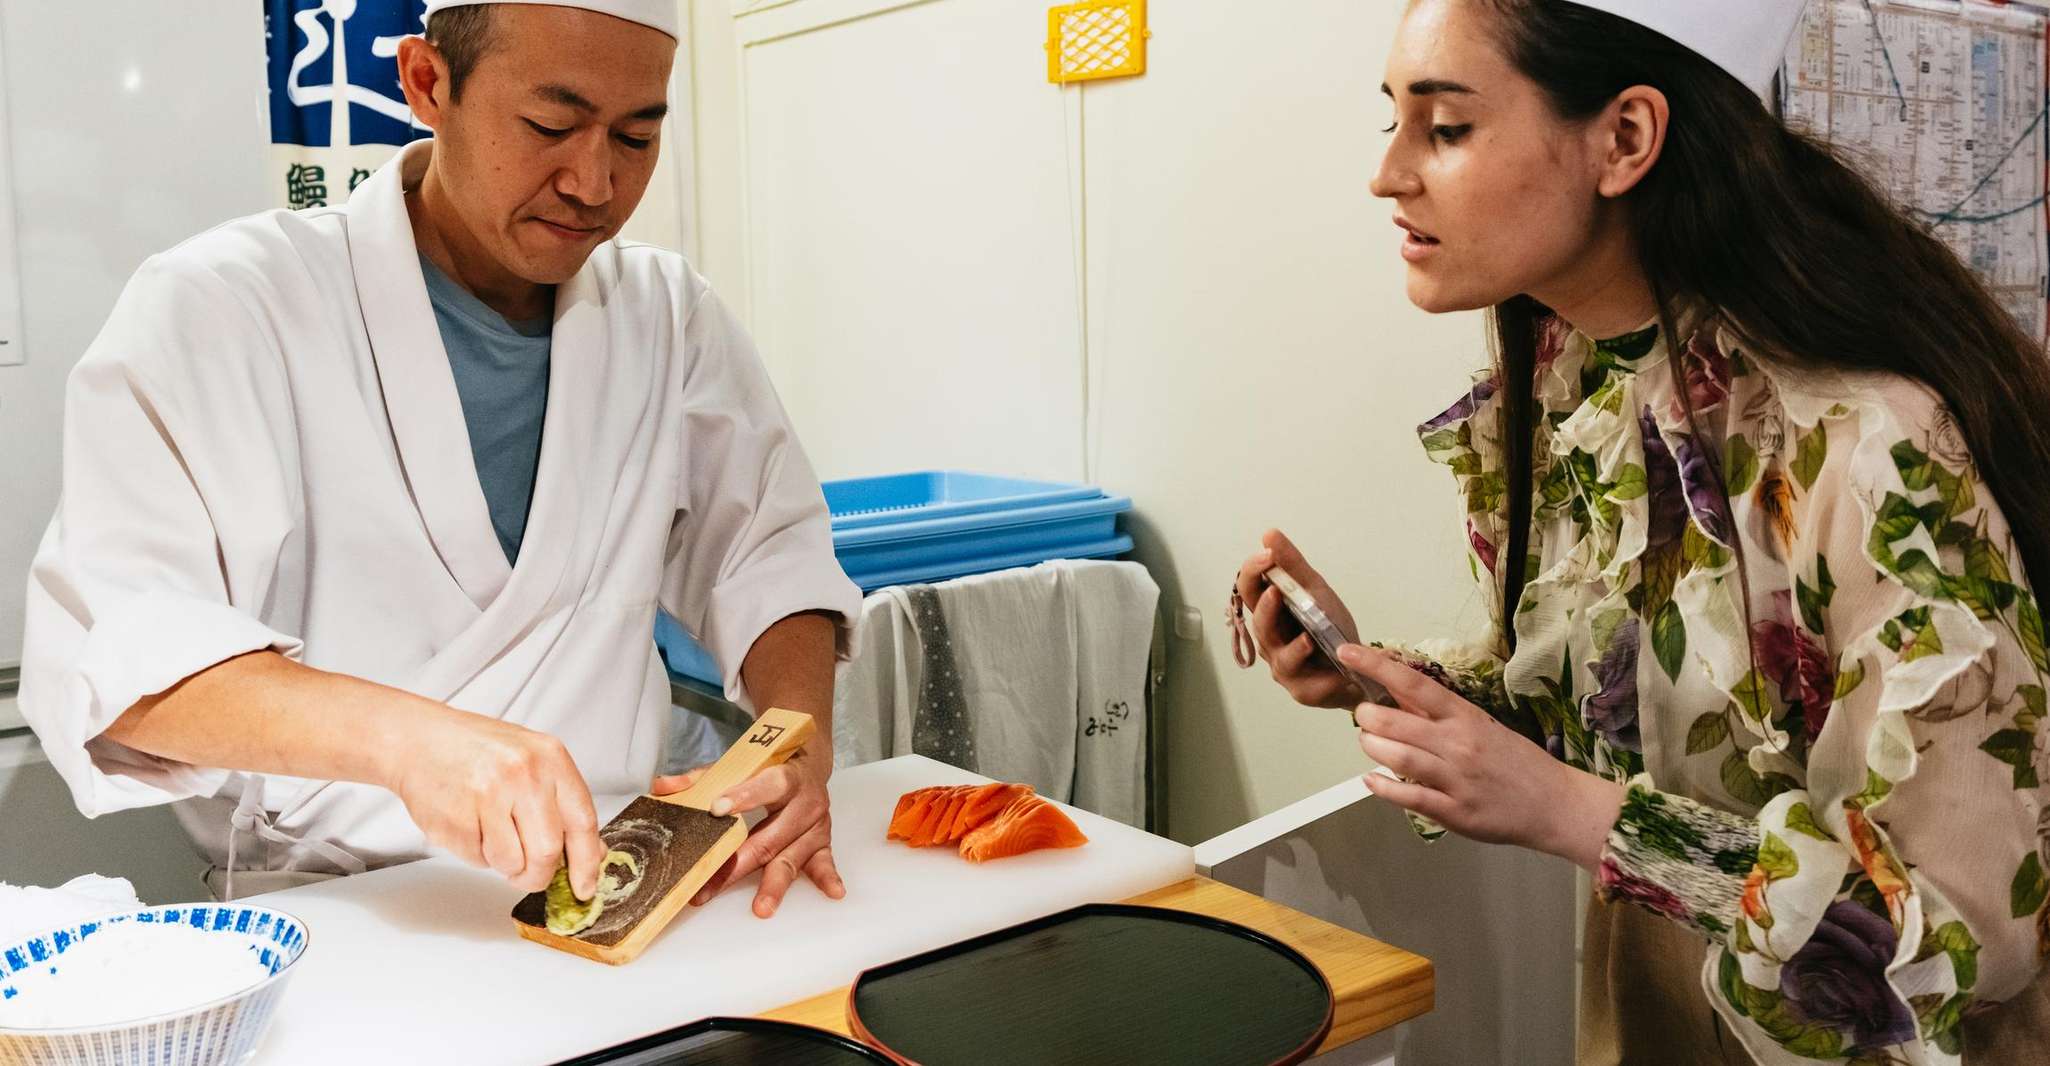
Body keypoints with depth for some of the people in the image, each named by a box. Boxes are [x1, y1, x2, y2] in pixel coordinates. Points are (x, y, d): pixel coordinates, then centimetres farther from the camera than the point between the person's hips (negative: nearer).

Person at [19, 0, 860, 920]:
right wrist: (404, 735, -31)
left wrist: (803, 736, -11)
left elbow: (769, 551, 11)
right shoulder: (219, 307, -7)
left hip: (606, 878, 3)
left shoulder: (668, 314, 8)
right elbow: (101, 648, -14)